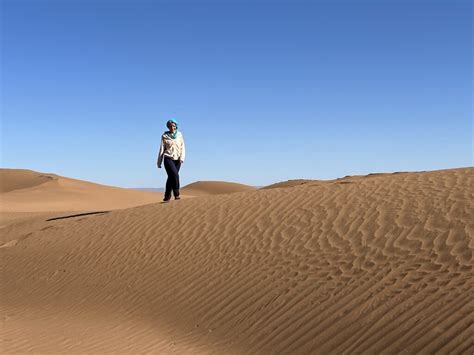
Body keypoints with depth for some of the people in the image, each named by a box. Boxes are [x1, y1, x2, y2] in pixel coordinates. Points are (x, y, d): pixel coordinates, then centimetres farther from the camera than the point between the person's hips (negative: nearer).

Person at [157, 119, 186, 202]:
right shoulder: (165, 136, 2)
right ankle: (176, 194, -13)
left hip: (177, 159, 3)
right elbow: (162, 149, 5)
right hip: (168, 158, -2)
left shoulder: (179, 135, 6)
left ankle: (167, 197, 11)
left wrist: (182, 158, -12)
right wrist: (159, 162, 5)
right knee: (175, 175, -21)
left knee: (171, 177, 4)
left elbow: (182, 147, 3)